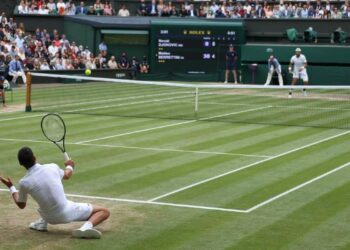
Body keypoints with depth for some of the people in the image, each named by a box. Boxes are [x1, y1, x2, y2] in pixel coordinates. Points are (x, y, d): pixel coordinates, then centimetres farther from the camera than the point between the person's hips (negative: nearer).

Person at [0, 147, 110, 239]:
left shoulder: (24, 182, -12)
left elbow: (21, 205, 7)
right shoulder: (52, 167, -10)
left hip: (49, 218, 3)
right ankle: (87, 226, -22)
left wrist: (11, 187, 18)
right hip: (67, 213, -3)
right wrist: (70, 166, 37)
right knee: (104, 212, 5)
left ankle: (42, 222, 21)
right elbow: (67, 175, 15)